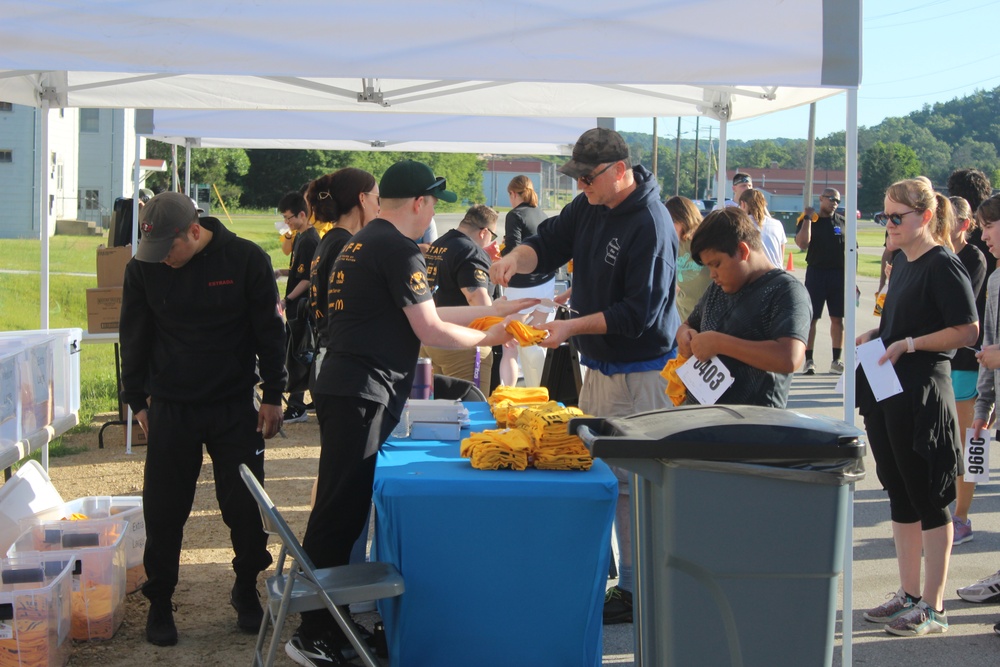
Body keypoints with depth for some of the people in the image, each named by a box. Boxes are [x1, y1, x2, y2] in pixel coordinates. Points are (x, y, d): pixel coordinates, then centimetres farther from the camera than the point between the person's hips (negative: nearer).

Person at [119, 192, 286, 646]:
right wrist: (136, 400, 7)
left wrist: (273, 396, -2)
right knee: (163, 510, 3)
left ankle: (247, 591, 26)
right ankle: (159, 603, 18)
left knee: (245, 506, 5)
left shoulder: (246, 260, -10)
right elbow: (134, 339, 6)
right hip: (170, 408, 1)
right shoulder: (143, 268, -5)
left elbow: (270, 332, -2)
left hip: (236, 407, -1)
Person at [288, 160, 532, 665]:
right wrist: (487, 338, 3)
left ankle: (331, 618, 25)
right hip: (361, 395, -10)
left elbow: (423, 315, 21)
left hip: (342, 389, 10)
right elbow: (430, 330, -12)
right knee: (340, 514, -6)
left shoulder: (361, 243, 19)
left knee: (343, 509, 15)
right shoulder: (399, 250, -13)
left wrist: (496, 308, 22)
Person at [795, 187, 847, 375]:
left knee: (837, 318, 5)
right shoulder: (808, 221, 2)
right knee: (811, 317, -2)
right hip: (816, 273, -2)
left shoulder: (843, 222, 9)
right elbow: (802, 244, -16)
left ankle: (836, 360, 12)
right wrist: (808, 219, -13)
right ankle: (809, 360, 4)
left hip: (839, 274, 2)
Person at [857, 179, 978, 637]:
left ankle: (933, 608, 8)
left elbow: (967, 330, -17)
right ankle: (908, 594, 25)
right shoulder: (901, 263, 14)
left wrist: (908, 344, -19)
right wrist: (875, 336, 7)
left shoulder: (942, 265, -13)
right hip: (887, 393, 9)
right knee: (900, 496, 14)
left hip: (923, 393, -9)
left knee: (929, 499, 0)